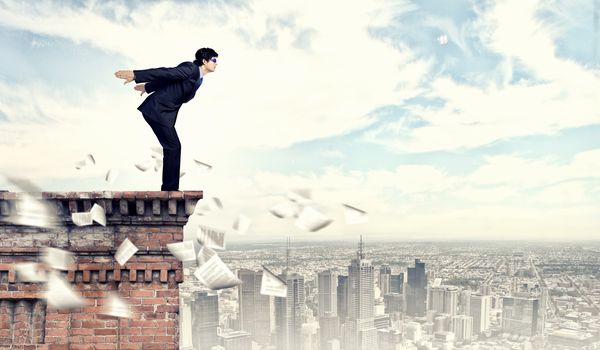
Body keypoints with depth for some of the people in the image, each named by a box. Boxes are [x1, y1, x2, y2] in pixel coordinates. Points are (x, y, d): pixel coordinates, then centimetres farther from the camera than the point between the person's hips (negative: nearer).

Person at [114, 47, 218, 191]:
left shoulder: (198, 78, 16)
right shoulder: (190, 68, -12)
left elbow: (168, 77, 25)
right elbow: (165, 73, -20)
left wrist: (147, 87, 34)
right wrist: (135, 75, -25)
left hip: (166, 114, 10)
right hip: (157, 109, -10)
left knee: (172, 148, 9)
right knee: (173, 147, -11)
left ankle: (169, 189, 15)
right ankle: (170, 187, -5)